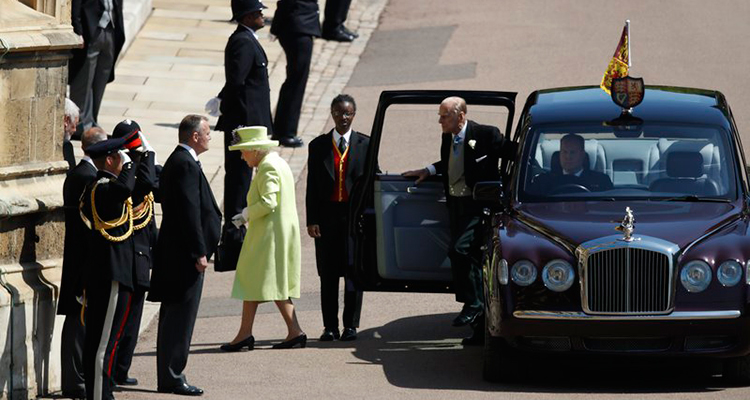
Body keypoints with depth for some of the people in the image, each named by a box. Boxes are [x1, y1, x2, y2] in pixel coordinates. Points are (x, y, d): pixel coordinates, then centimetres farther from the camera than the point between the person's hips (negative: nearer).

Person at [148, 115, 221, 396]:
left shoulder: (177, 161, 17)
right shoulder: (186, 165, -16)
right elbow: (190, 211, -20)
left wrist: (200, 249, 20)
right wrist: (199, 252, -20)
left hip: (173, 253, 11)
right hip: (184, 254, -11)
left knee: (173, 318, 12)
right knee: (181, 317, -7)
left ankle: (168, 377, 16)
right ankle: (172, 378, -6)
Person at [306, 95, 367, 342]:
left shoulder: (365, 145, 4)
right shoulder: (318, 146, 7)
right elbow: (312, 186, 6)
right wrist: (311, 220, -2)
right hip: (327, 215, 1)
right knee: (328, 273, 4)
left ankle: (350, 324, 8)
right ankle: (330, 326, 9)